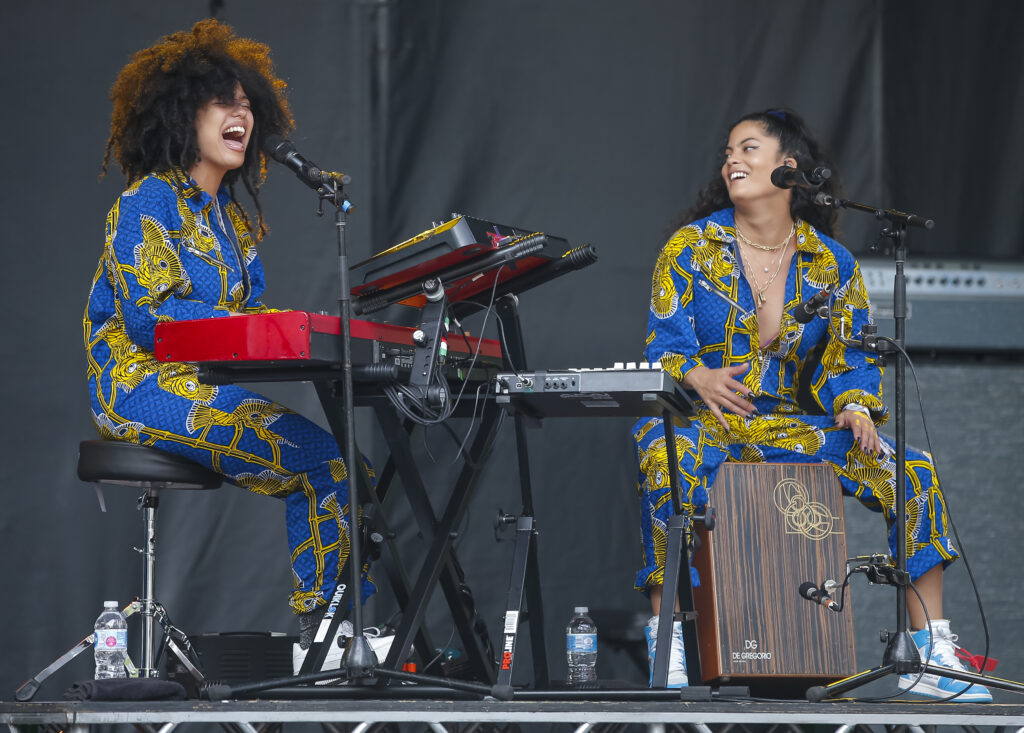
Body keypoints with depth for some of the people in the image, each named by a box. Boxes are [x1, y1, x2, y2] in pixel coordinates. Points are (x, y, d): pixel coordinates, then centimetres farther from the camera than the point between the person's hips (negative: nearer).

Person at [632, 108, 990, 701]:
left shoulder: (831, 263, 9)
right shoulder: (692, 247, 3)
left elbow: (851, 354, 9)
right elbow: (664, 340, -4)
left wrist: (855, 407, -13)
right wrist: (696, 377, -26)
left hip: (793, 425, 3)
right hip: (704, 421, -3)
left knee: (914, 472, -17)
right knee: (670, 462, -41)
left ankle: (931, 653, -13)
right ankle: (666, 642, -34)